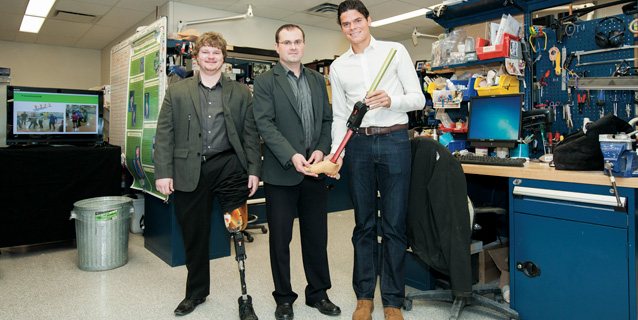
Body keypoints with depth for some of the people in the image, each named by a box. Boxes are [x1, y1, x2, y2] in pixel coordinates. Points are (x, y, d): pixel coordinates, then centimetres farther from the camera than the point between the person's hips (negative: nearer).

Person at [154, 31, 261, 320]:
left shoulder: (241, 92, 10)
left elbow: (250, 134, 7)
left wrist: (254, 170, -1)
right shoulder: (176, 92, 10)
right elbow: (164, 134, 5)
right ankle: (196, 291, 33)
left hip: (227, 165, -1)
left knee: (237, 230, -15)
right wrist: (163, 172, -3)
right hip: (189, 171, 2)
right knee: (193, 234, 12)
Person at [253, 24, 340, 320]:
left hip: (314, 171, 4)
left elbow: (327, 119, 13)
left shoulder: (318, 80, 14)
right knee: (280, 238, 7)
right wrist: (292, 156, -20)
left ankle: (318, 293, 29)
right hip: (281, 173, -4)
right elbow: (265, 124, -10)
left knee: (317, 236, 12)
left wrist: (321, 149, -4)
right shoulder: (265, 81, 0)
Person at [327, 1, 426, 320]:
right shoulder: (338, 66, 14)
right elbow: (339, 116, 13)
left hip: (394, 140, -2)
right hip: (358, 143, 2)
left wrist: (391, 100, -16)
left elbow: (418, 99, 4)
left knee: (394, 224, 1)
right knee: (364, 223, 9)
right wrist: (336, 151, -1)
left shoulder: (395, 51, 7)